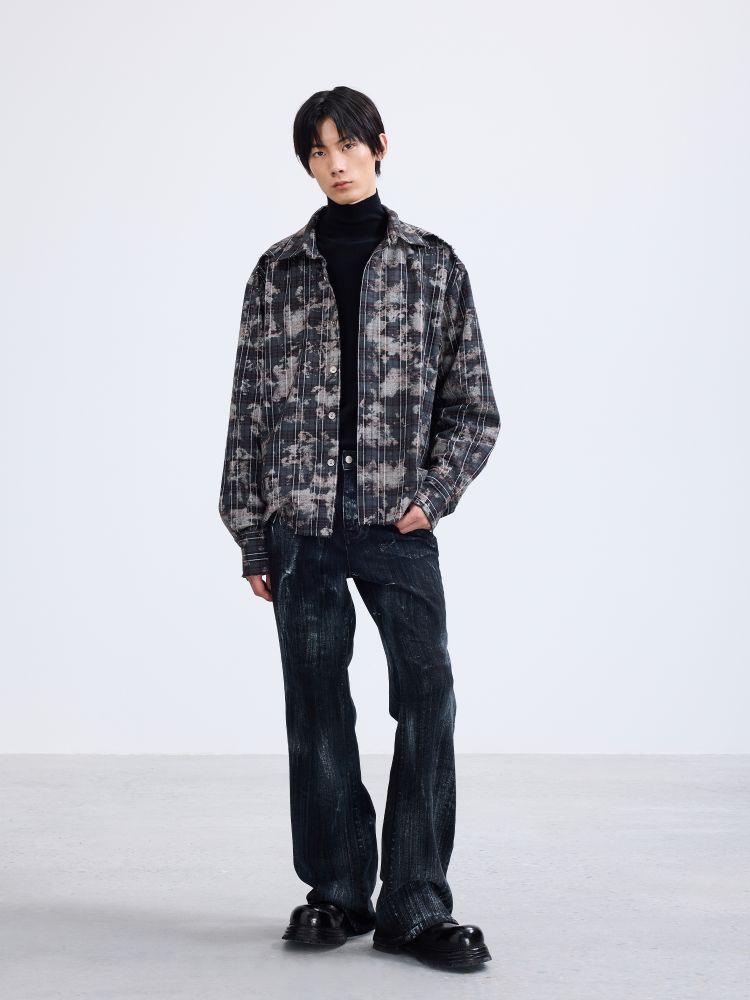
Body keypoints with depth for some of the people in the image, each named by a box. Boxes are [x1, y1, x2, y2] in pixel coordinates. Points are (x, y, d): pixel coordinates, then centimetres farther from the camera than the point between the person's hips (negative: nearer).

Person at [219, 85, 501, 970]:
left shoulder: (433, 265, 7)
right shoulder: (279, 272, 8)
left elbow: (473, 407, 8)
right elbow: (249, 407, 8)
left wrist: (435, 492, -6)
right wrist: (249, 531, 4)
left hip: (397, 522, -1)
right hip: (303, 521, 1)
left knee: (428, 698, -8)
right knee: (317, 709, 6)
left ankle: (416, 905, 1)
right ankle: (336, 891, 19)